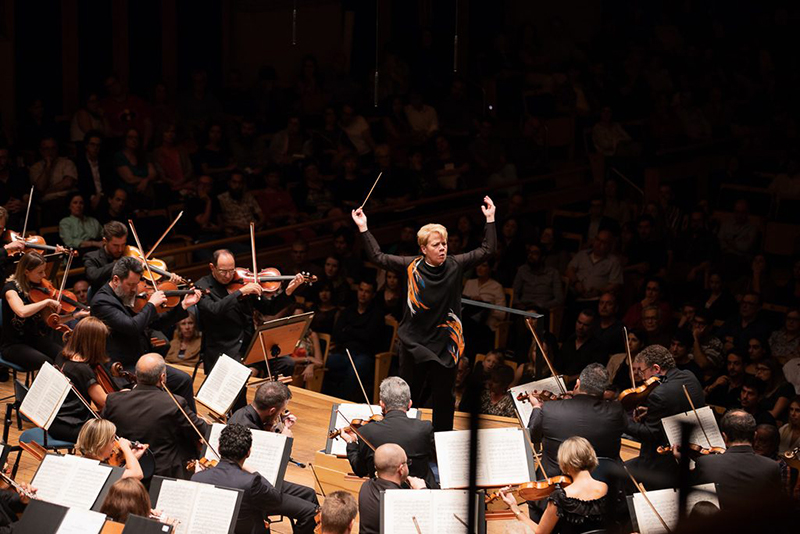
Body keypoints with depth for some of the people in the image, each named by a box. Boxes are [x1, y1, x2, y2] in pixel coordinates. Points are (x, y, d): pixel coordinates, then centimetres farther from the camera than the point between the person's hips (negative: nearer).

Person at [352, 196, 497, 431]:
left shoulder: (455, 266, -2)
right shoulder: (412, 266, -5)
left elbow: (487, 250, 4)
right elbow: (377, 257, 0)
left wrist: (490, 219, -1)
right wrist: (363, 228, -4)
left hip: (444, 342, 1)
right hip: (414, 341, -1)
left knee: (444, 398, 8)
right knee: (408, 397, 5)